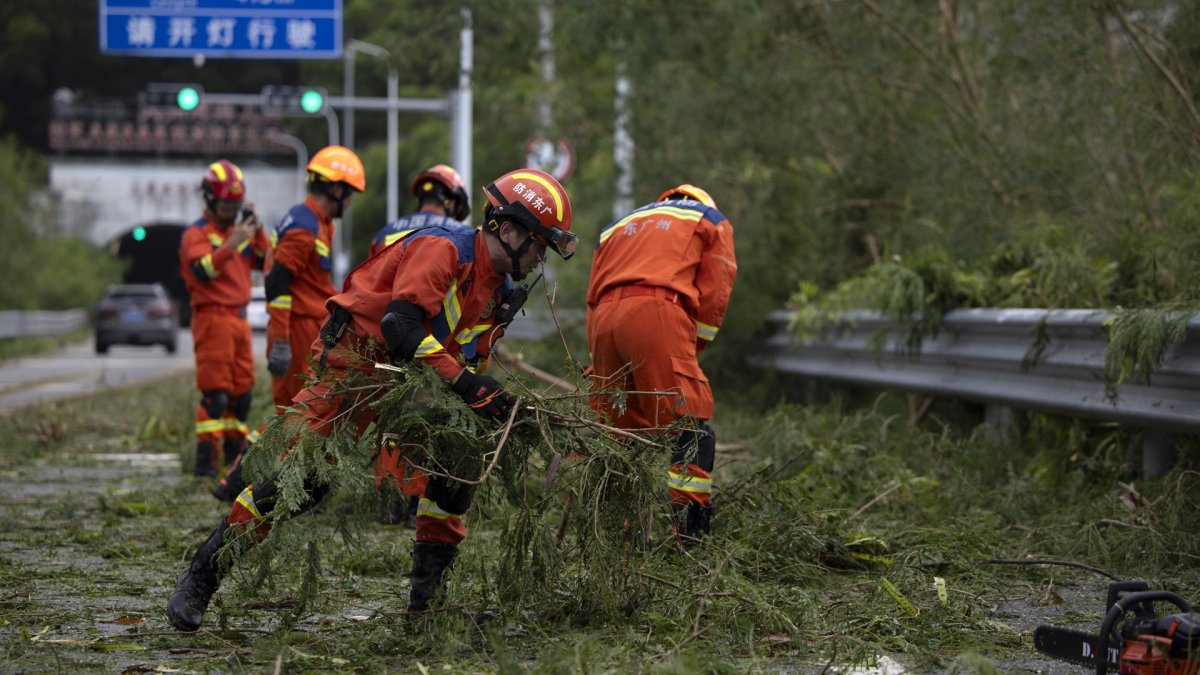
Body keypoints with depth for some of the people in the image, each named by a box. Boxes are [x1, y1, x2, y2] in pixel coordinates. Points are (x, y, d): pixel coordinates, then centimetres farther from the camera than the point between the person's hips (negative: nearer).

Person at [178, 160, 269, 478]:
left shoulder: (238, 230, 20)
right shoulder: (197, 234, -5)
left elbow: (266, 262, 14)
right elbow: (202, 270, -22)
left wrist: (257, 231, 1)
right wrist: (231, 245, -32)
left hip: (239, 319, 8)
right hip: (213, 318, -8)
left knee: (242, 391, 13)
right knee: (215, 392, -11)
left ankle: (235, 452, 24)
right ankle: (206, 460, -12)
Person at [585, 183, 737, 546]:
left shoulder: (617, 227, 37)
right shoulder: (712, 221, 26)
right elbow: (714, 292, 11)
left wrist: (597, 363, 25)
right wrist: (693, 350, 16)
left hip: (604, 317, 5)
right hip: (657, 312, -5)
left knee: (611, 429, 14)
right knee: (691, 425, -6)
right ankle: (689, 536, -17)